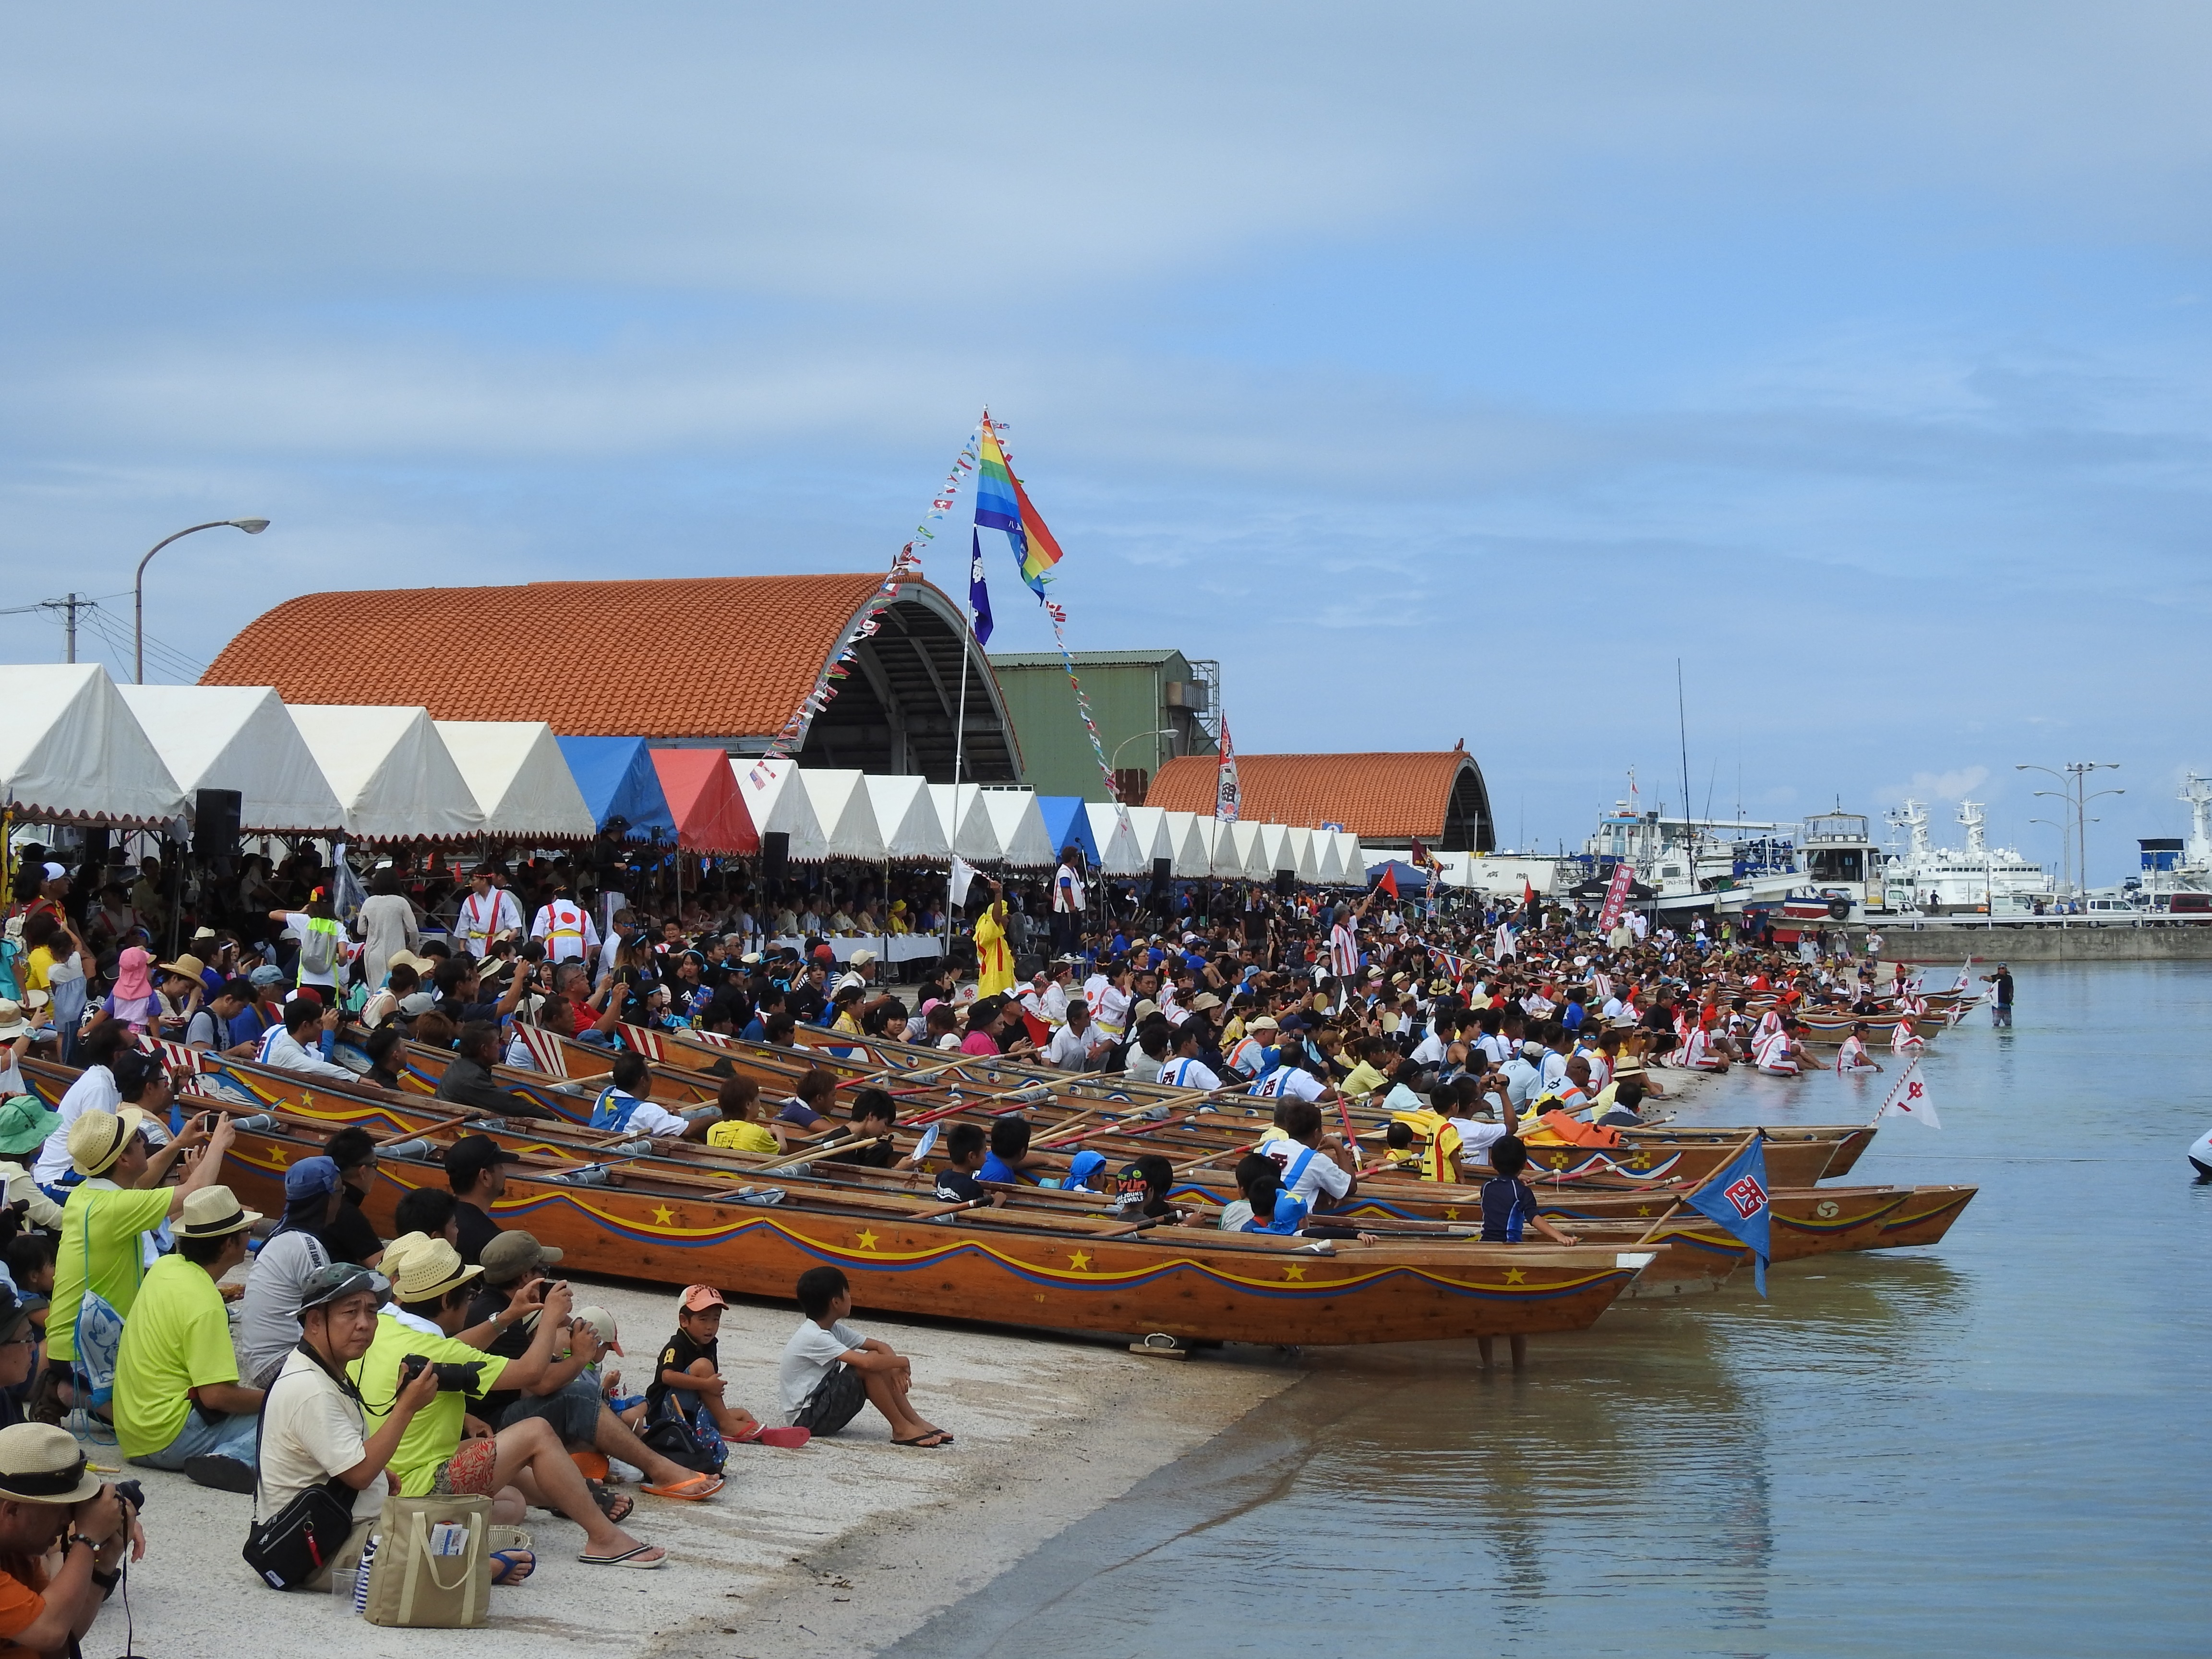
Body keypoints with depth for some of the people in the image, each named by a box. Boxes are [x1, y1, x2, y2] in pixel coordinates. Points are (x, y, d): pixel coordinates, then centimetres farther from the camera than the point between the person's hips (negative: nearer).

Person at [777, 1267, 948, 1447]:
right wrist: (902, 1363, -16)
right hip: (807, 1417, -9)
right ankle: (902, 1429, -14)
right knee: (871, 1364, -22)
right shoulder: (814, 1337, -23)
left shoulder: (833, 1330, 7)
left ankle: (916, 1423, 0)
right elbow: (867, 1362, -33)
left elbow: (881, 1346, 8)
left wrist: (895, 1368, -13)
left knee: (881, 1364, 0)